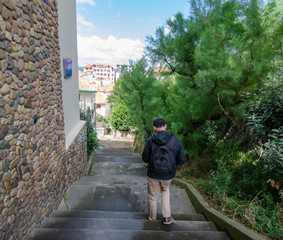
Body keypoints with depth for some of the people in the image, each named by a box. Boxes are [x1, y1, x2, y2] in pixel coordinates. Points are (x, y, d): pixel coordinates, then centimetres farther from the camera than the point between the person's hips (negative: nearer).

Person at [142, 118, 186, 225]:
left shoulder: (150, 140, -15)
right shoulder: (176, 141, -13)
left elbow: (145, 159, -8)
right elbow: (182, 160, -9)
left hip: (153, 174, -1)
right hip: (168, 174, 2)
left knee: (152, 197, 19)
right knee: (165, 190, 30)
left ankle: (152, 219, 38)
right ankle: (167, 217, 27)